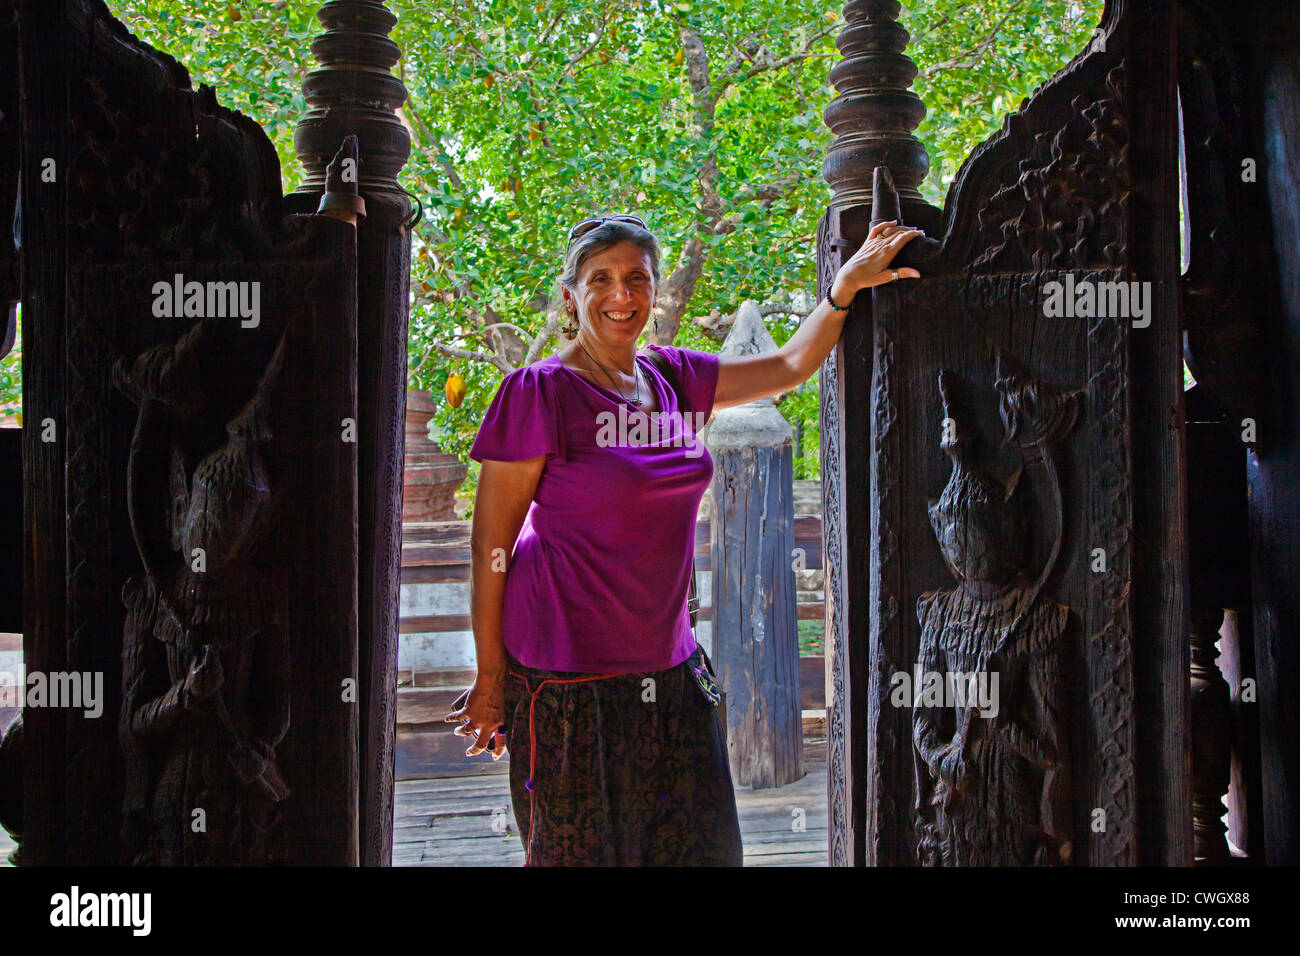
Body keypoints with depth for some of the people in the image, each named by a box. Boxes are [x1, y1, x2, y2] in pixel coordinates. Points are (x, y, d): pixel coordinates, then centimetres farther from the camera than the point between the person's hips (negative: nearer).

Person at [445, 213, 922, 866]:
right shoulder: (540, 391, -9)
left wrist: (845, 286, 10)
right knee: (581, 852, 1)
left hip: (671, 670, 6)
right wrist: (490, 678, -8)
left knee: (700, 848, 5)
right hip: (570, 682, -6)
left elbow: (789, 366, 22)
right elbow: (490, 546, -8)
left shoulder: (673, 379, 9)